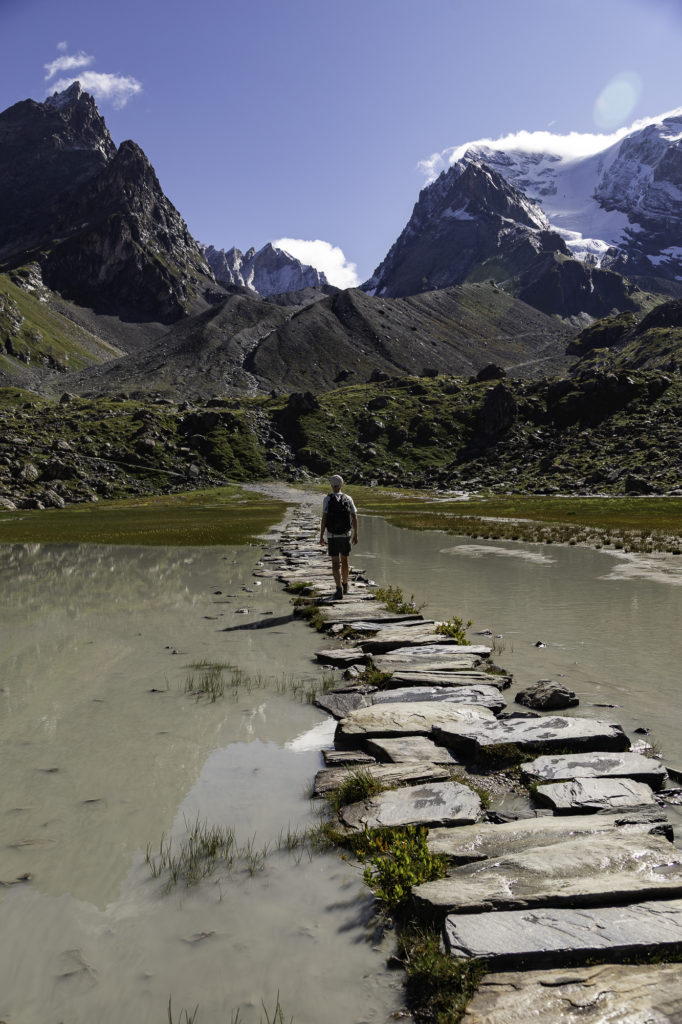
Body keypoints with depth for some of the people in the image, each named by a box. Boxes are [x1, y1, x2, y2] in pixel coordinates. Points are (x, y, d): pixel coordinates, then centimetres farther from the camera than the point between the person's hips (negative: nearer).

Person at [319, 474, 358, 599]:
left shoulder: (328, 499, -9)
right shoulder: (348, 499, -2)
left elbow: (324, 518, -13)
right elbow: (354, 518, -2)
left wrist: (321, 536, -5)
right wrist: (355, 535, 7)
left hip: (332, 536, -2)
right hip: (345, 535, 3)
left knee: (336, 563, -1)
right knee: (344, 561, 19)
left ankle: (339, 590, -10)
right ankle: (345, 586, 32)